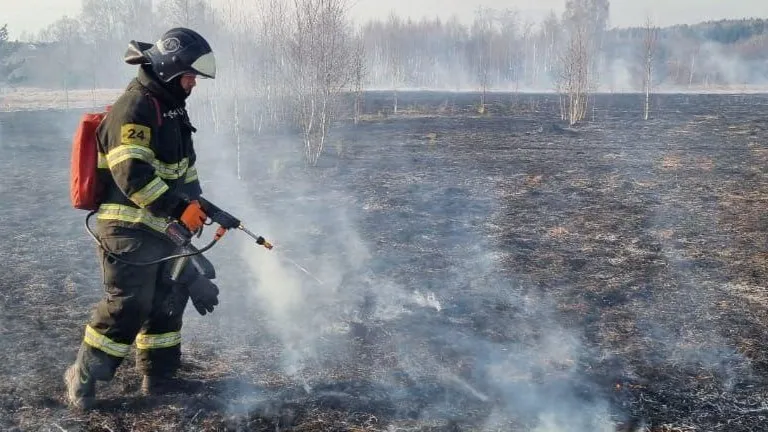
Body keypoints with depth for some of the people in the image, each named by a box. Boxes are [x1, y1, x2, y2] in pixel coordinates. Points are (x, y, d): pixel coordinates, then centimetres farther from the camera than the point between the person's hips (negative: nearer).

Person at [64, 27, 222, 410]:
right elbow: (133, 174, -26)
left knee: (168, 299, 15)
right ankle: (83, 378, 10)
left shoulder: (171, 106, 14)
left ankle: (159, 375, 28)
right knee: (128, 306, -7)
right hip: (130, 231, -10)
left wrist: (196, 202, 16)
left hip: (162, 228, 10)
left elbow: (185, 162, 23)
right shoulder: (134, 108, -17)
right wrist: (179, 208, -25)